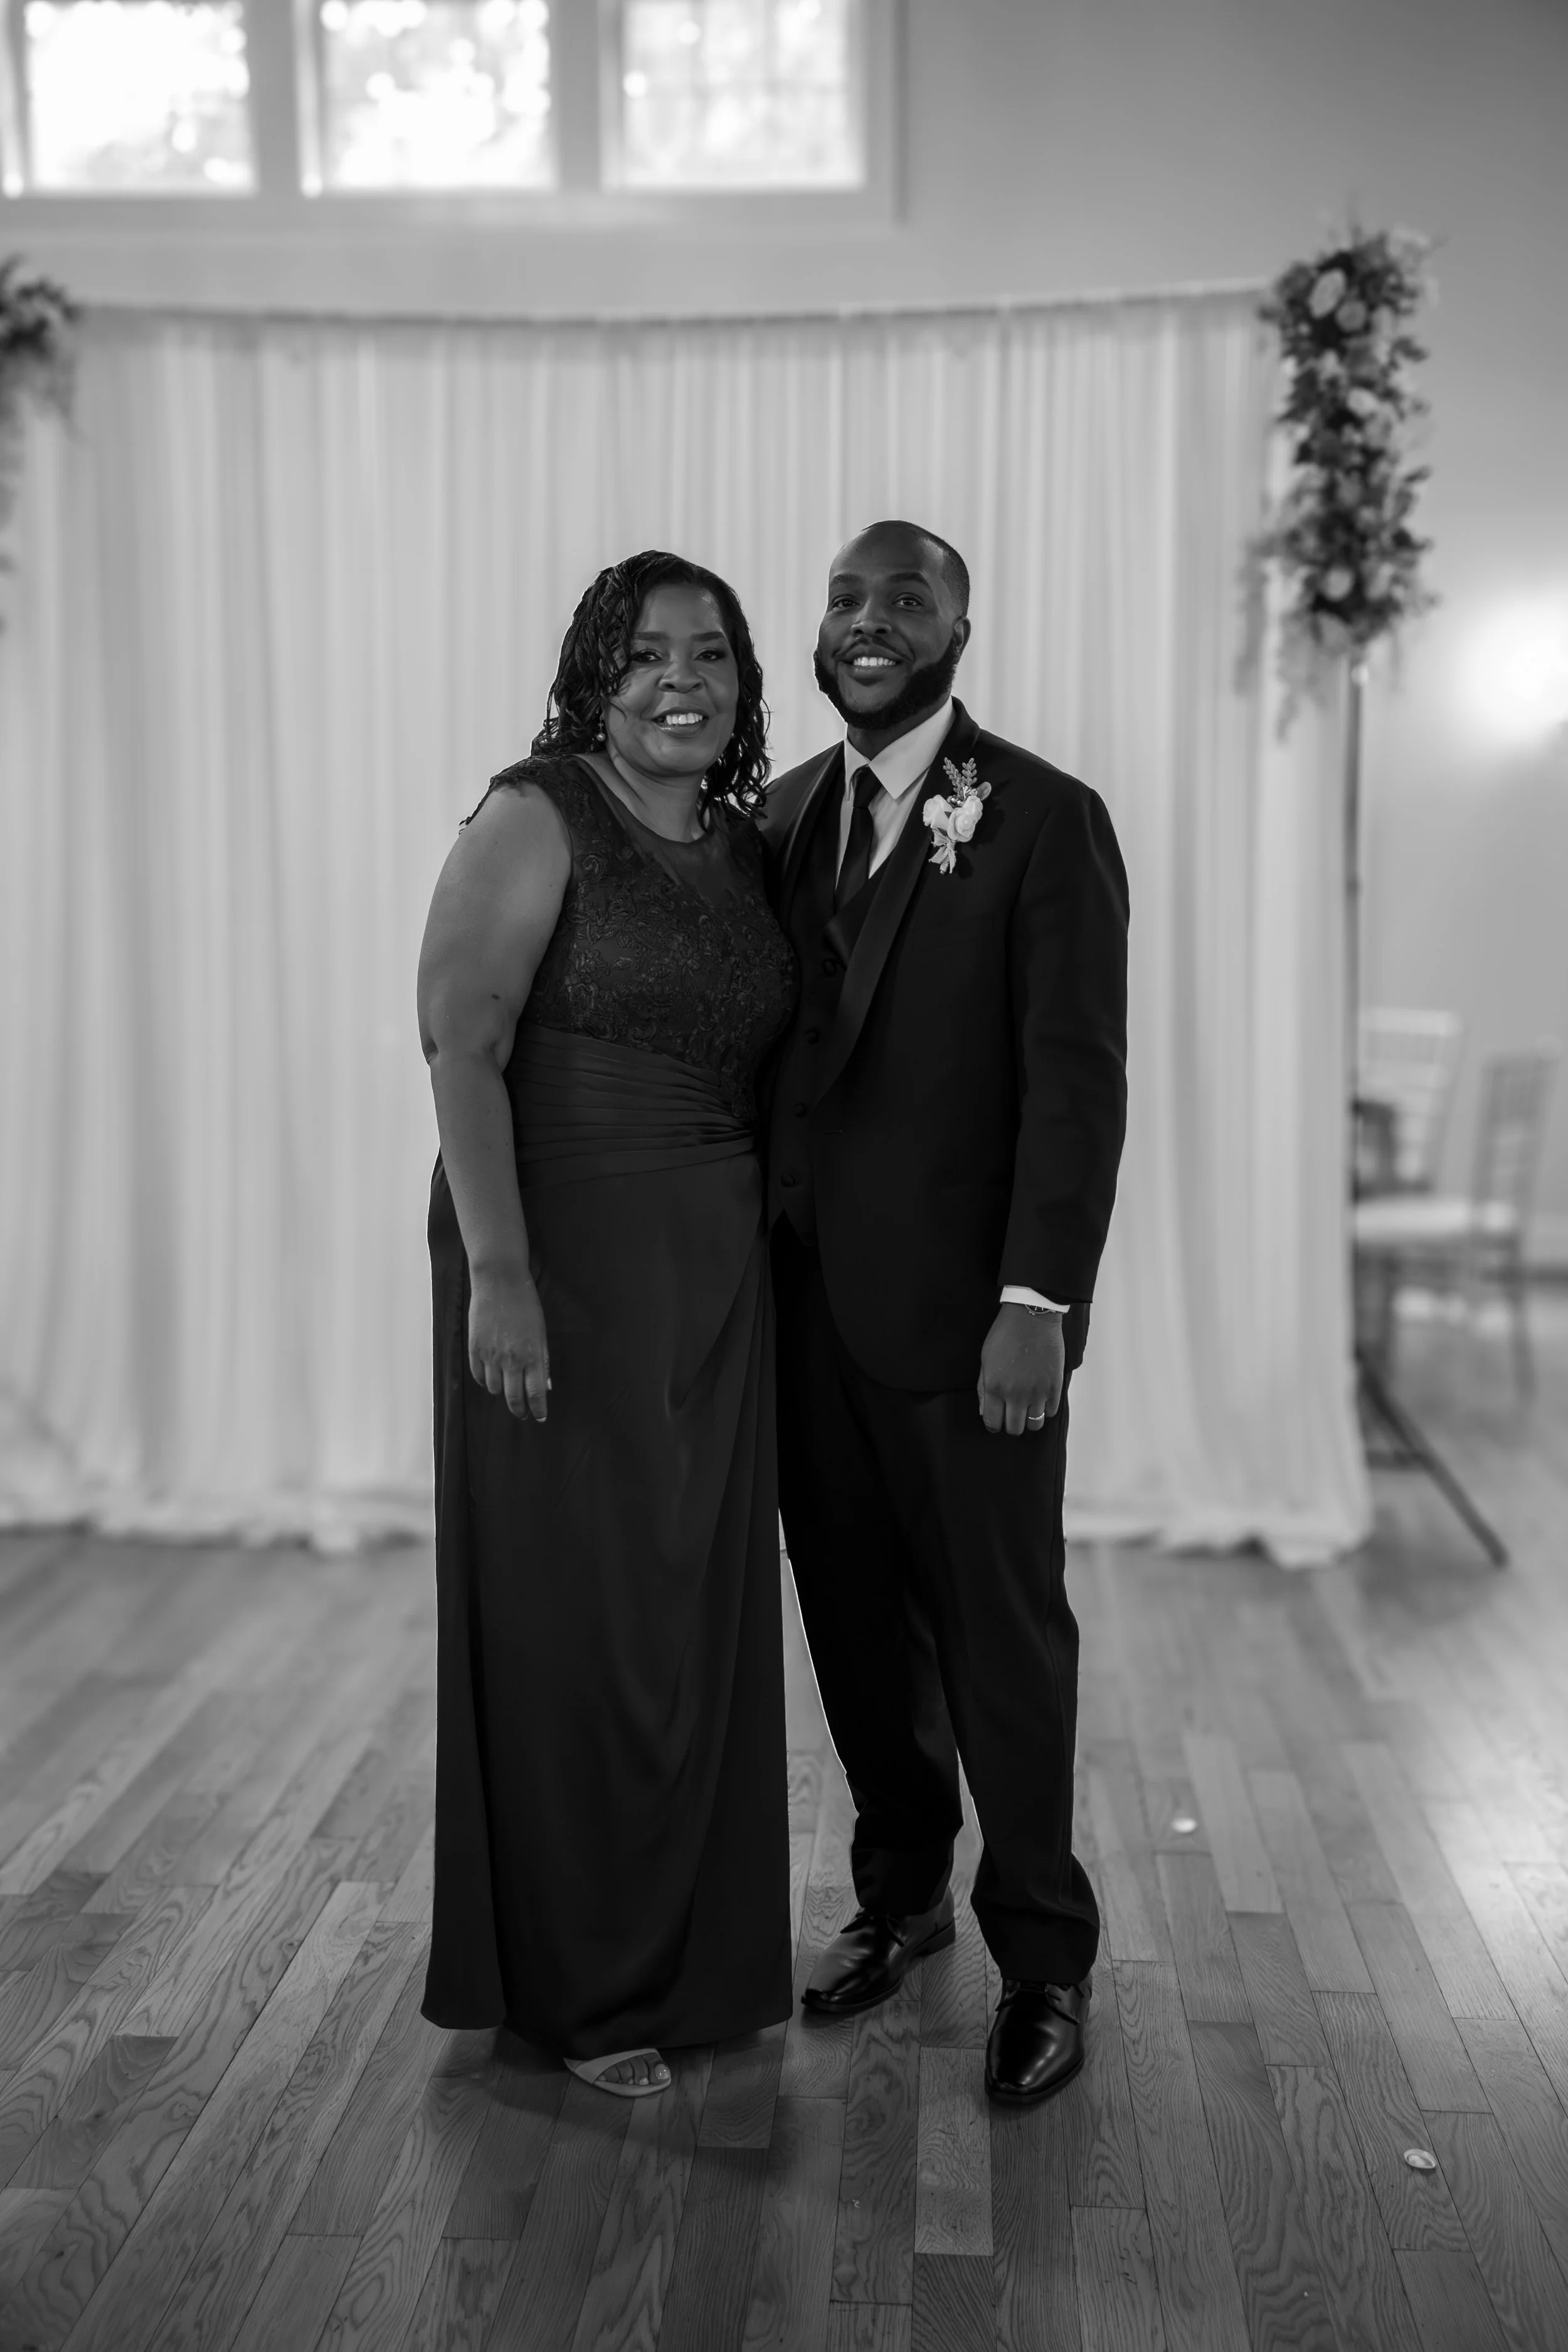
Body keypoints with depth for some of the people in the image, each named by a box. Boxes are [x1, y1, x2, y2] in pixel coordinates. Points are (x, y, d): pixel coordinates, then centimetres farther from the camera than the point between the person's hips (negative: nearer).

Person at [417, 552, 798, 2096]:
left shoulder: (744, 842, 11)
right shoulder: (538, 820, -9)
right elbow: (459, 1044, -16)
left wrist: (759, 1244, 7)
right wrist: (496, 1271, -24)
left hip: (717, 1271, 7)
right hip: (564, 1257, -6)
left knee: (707, 1608, 13)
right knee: (577, 1616, 3)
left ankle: (698, 1952, 30)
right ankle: (576, 1986, 20)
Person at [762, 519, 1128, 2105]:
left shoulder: (1045, 821, -6)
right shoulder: (783, 815, 11)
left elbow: (1078, 1078, -11)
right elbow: (764, 1046, 12)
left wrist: (1038, 1301, -19)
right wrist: (746, 1257, 4)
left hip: (962, 1306, -5)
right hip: (804, 1301, 5)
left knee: (1000, 1626, 5)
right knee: (854, 1618, 12)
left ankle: (1042, 1957, 22)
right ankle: (899, 1892, 32)